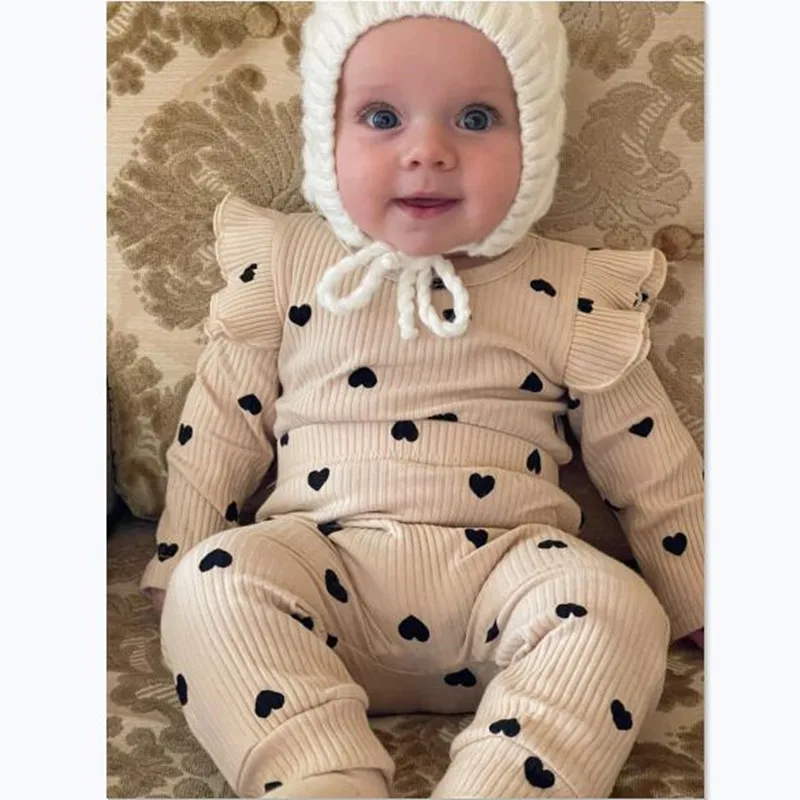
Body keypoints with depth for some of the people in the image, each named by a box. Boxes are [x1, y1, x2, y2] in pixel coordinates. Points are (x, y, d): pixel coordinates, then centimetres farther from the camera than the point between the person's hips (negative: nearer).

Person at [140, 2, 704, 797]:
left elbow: (654, 471, 12)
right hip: (322, 563, 1)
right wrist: (181, 569, 14)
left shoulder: (566, 294, 5)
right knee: (218, 581, -26)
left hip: (505, 567, 0)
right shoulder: (287, 265, 8)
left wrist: (705, 616, 14)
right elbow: (221, 426, 14)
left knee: (614, 609, -27)